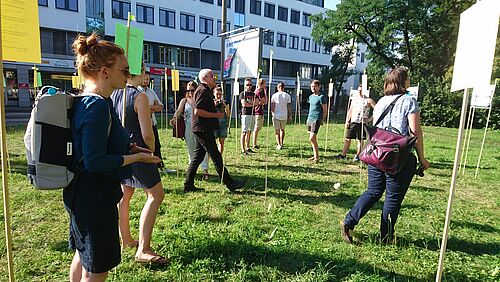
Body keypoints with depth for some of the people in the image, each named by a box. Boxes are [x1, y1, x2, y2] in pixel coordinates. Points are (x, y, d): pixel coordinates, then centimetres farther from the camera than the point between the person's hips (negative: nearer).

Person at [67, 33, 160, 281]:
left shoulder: (83, 101, 8)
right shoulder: (98, 107, -23)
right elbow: (95, 162, -27)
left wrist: (128, 148, 8)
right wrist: (136, 157, -17)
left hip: (81, 194, 10)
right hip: (95, 197, -10)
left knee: (83, 255, 28)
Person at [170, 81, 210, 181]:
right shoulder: (184, 101, 10)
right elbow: (178, 111, -4)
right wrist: (175, 118, -22)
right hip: (188, 127, 3)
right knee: (191, 149, 11)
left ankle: (205, 170, -6)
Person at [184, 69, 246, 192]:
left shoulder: (206, 90, 20)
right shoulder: (202, 91, -13)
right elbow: (197, 111, -22)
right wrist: (216, 115, -16)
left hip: (202, 129, 11)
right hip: (203, 129, -11)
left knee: (198, 157, 12)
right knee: (216, 156, -5)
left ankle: (188, 184, 17)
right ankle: (230, 183, 2)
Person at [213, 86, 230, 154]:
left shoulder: (225, 103, 7)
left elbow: (228, 115, 1)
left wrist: (225, 106, -11)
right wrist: (214, 106, -14)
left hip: (223, 125, 3)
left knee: (221, 142, 7)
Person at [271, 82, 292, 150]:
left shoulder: (274, 95, -1)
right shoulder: (287, 95, 2)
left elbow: (272, 106, -3)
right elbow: (289, 107, 0)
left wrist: (273, 114, 5)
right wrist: (290, 116, 7)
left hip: (276, 115, -2)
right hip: (284, 116, 2)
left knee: (277, 131, 6)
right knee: (282, 129, 20)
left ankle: (279, 145, -2)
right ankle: (281, 144, 20)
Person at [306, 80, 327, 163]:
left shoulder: (321, 97, -7)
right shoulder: (311, 97, 15)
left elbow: (325, 111, -6)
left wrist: (321, 120, -11)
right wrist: (308, 118, 17)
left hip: (316, 120, -7)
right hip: (309, 119, 8)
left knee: (312, 138, -13)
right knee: (312, 139, 9)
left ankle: (316, 158, -4)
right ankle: (315, 155, 19)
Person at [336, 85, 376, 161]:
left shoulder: (368, 100, -3)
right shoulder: (354, 99, 14)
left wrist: (370, 119, -10)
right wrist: (347, 121, 9)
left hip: (362, 123, -5)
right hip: (353, 122, 5)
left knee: (359, 140, 3)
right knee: (347, 138, 5)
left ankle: (357, 156, 12)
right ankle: (343, 154, 11)